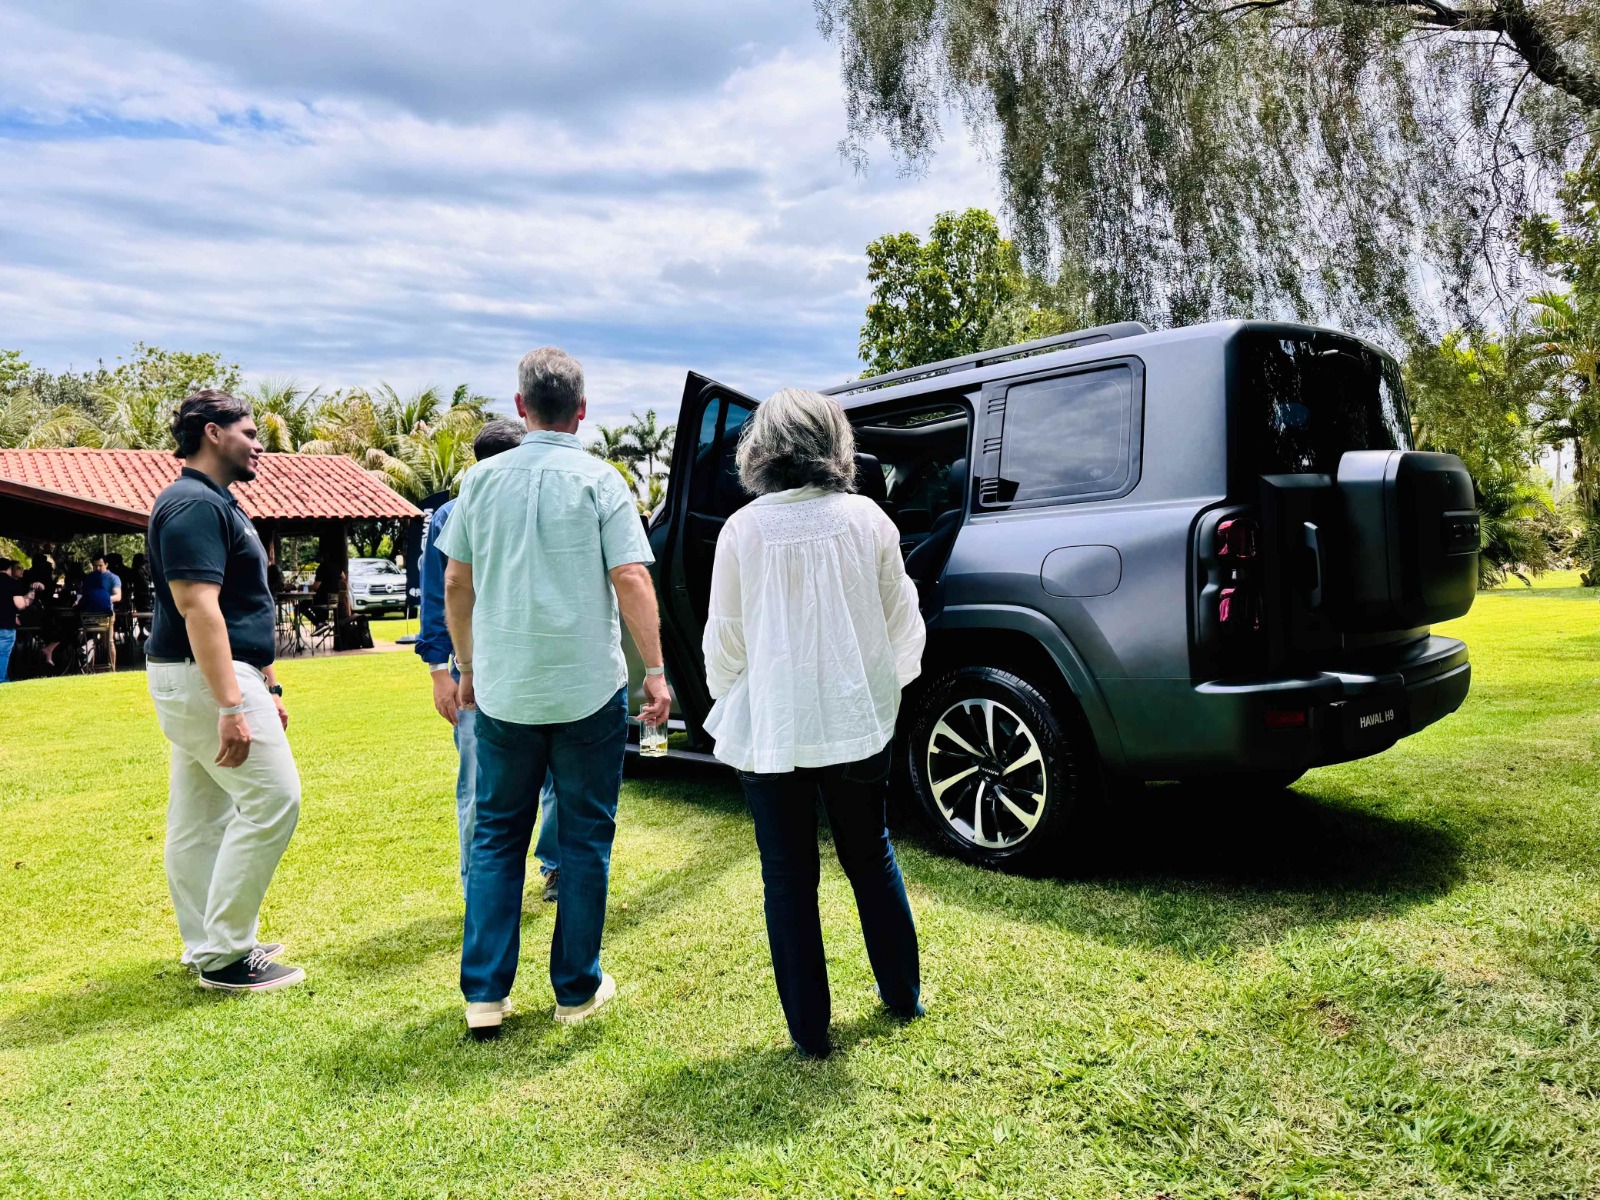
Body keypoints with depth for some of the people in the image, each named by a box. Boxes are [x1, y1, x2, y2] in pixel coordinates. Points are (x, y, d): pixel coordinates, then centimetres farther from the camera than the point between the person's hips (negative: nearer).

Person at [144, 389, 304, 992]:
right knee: (271, 800, -8)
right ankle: (224, 955, 0)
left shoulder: (214, 503, 17)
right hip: (206, 678, -11)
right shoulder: (194, 505, -15)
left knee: (200, 818, 14)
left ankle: (211, 945, 24)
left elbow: (240, 611, 21)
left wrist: (266, 686, 22)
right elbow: (197, 607, -24)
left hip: (197, 678, 11)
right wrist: (231, 704, -28)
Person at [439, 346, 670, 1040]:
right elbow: (631, 580, -12)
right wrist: (655, 671, -7)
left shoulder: (482, 479, 4)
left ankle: (484, 995, 16)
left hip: (501, 691, 3)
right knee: (585, 839, 10)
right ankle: (577, 990, 19)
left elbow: (456, 583, 8)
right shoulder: (598, 480, -5)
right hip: (588, 689, -2)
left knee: (495, 837, 15)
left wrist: (467, 666, 19)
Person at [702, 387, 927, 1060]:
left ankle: (809, 1030, 20)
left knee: (788, 876, 10)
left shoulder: (742, 530, -9)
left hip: (769, 728, -2)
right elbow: (900, 619, 2)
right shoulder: (866, 519, -5)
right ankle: (902, 996, 37)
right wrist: (884, 687, 19)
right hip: (855, 720, 2)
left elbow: (725, 639, -3)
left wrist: (727, 704, 14)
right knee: (870, 857, 21)